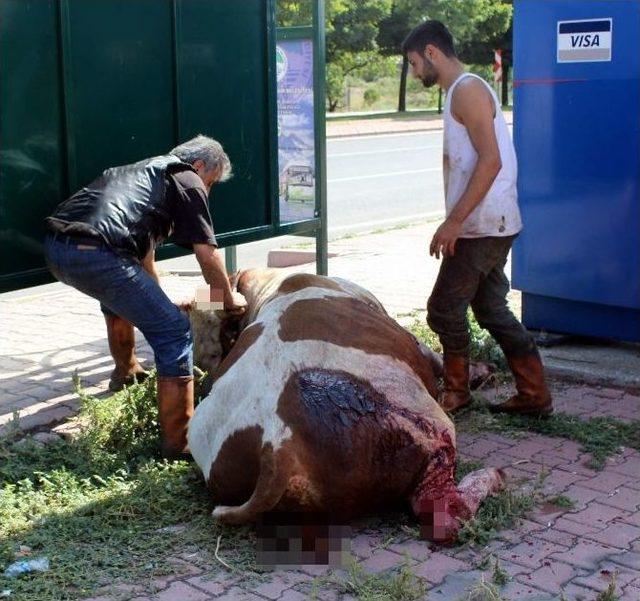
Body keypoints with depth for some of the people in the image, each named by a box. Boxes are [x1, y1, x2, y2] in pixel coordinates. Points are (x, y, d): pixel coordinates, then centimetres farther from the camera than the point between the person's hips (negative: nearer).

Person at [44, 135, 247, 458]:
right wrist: (229, 298, 26)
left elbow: (143, 249, 43)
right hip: (96, 254, -9)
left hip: (55, 248, 9)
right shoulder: (187, 180, 11)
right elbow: (208, 255, 9)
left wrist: (160, 301, 52)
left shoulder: (145, 170, 35)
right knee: (174, 332, -4)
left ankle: (125, 372, 57)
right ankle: (178, 440, -6)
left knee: (120, 297, 39)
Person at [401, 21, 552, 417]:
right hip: (490, 225, 10)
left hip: (483, 226, -10)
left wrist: (454, 221, -24)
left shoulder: (468, 90, -13)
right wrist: (457, 220, 20)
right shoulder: (461, 92, 18)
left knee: (444, 309, 0)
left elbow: (491, 160, -22)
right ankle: (534, 394, 17)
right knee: (491, 309, 13)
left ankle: (456, 392, 15)